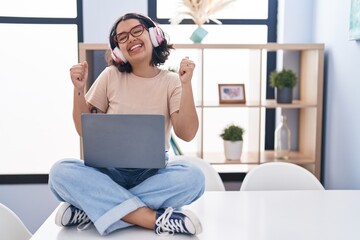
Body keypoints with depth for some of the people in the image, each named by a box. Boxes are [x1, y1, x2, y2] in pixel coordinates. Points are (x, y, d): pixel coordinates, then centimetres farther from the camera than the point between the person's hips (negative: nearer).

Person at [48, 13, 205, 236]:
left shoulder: (171, 81, 2)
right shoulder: (111, 76, 4)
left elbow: (187, 133, -10)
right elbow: (85, 130, 6)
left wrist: (186, 84, -17)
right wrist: (79, 89, -8)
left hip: (152, 174, 0)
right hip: (110, 171, 1)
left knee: (193, 176, -32)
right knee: (61, 171, -28)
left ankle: (92, 209, -24)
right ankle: (158, 219, -31)